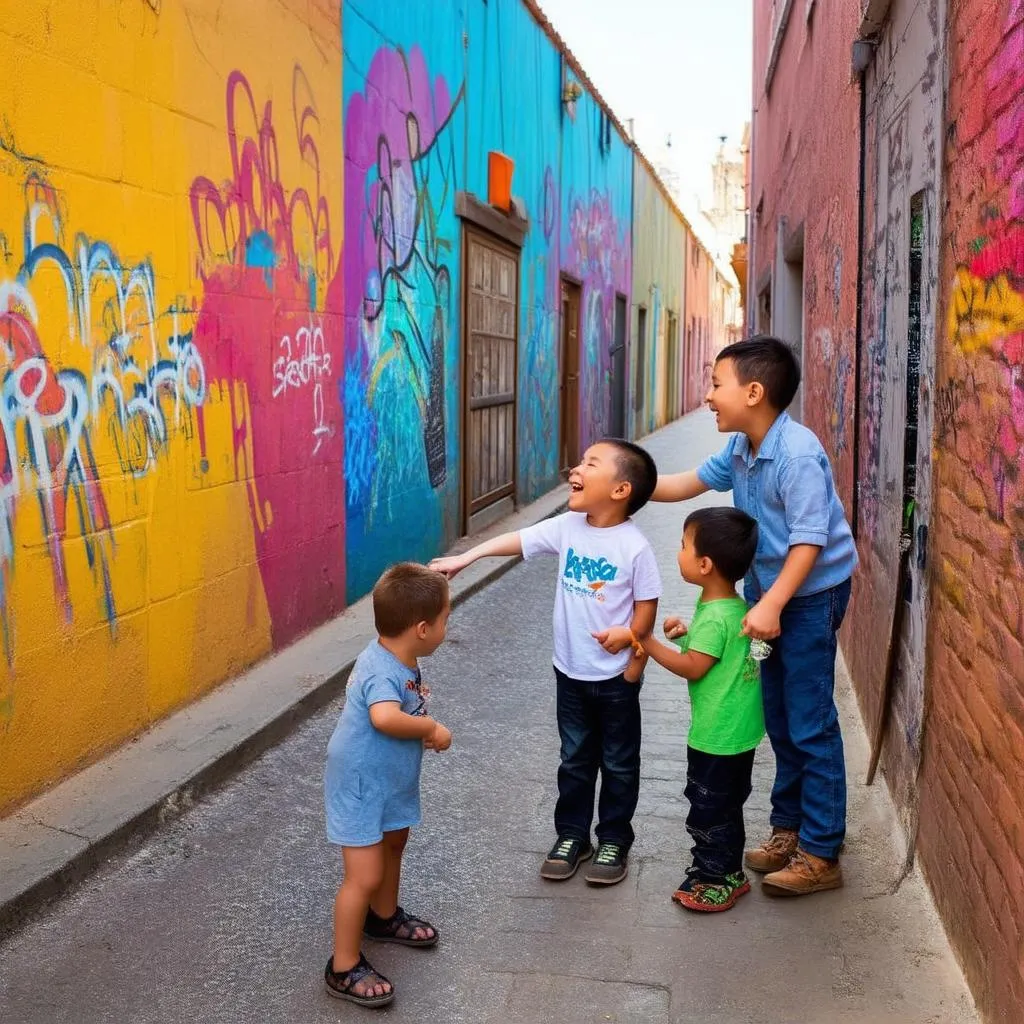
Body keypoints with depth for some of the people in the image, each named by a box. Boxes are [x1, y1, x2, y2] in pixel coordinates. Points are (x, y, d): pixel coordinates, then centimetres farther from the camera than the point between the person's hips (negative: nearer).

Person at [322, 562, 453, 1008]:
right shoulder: (382, 672, -35)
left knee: (394, 842, 28)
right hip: (360, 787, -10)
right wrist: (432, 728, -38)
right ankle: (344, 969, 12)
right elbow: (385, 717, -54)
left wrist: (423, 728, -5)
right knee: (365, 877, -4)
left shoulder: (401, 661, -5)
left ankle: (384, 917, 52)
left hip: (390, 781, 10)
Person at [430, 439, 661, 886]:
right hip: (570, 670, 5)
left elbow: (646, 605, -13)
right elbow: (518, 540, 0)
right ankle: (571, 835, 32)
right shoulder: (567, 527, -5)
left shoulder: (634, 546, -20)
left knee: (619, 763, 13)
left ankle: (614, 841, 28)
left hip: (615, 677, -5)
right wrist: (465, 558, -4)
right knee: (574, 759, 18)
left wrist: (634, 656, -11)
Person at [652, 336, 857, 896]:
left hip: (810, 593, -9)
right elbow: (688, 483, 13)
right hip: (766, 586, 9)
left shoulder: (797, 454, -24)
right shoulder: (740, 448, 2)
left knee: (811, 725, -2)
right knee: (778, 717, 17)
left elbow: (809, 541, -26)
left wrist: (772, 605, -31)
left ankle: (820, 854, 8)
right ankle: (789, 827, 31)